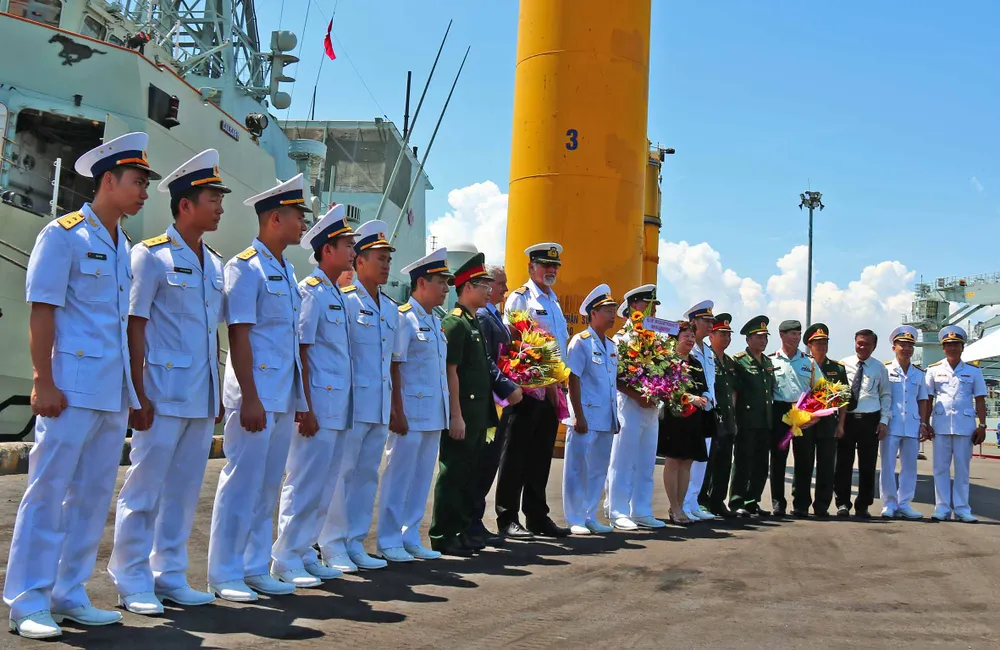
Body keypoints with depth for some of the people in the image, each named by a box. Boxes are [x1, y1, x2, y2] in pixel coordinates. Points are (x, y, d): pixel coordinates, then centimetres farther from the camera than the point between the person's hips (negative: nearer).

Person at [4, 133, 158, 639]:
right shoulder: (63, 234, -5)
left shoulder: (123, 246, 16)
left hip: (114, 392, 7)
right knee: (48, 492, -2)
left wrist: (132, 388, 16)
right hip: (73, 387, -7)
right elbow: (41, 312, -10)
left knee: (94, 495, 10)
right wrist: (43, 382, -16)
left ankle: (69, 595, 20)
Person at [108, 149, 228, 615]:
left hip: (203, 397, 7)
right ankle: (132, 581, 10)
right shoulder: (152, 255, -5)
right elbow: (135, 328, -8)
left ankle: (169, 576, 21)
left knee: (184, 488, 11)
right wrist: (139, 395, -13)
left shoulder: (214, 263, 14)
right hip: (164, 393, -7)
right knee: (145, 485, 0)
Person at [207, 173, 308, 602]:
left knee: (268, 486, 12)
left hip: (284, 398, 8)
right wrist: (250, 398, -19)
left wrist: (300, 398, 16)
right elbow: (239, 334, -14)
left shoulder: (287, 271, 16)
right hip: (256, 396, -8)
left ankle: (255, 569, 21)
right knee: (242, 483, -2)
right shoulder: (245, 266, -8)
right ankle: (225, 574, 7)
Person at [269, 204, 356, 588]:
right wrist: (306, 409, -18)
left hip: (339, 407, 9)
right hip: (318, 404, -9)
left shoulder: (337, 295, 17)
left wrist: (343, 408, 17)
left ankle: (304, 553, 21)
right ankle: (286, 559, 6)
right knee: (304, 481, -3)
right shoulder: (310, 291, -10)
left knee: (324, 484, 12)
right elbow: (299, 353, -15)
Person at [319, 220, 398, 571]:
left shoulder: (391, 309, 15)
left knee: (367, 474, 11)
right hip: (352, 403, -7)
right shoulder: (344, 300, -7)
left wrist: (395, 406, 17)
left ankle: (355, 543, 19)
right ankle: (333, 546, 7)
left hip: (380, 406, 7)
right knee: (340, 472, -2)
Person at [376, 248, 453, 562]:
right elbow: (393, 368, -13)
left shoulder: (435, 322, 16)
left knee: (422, 478, 12)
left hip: (434, 415, 8)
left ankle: (410, 538, 21)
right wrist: (397, 413, -17)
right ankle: (389, 542, 7)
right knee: (398, 476, -1)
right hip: (411, 414, -8)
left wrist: (446, 411, 17)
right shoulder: (403, 318, -10)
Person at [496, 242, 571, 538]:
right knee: (517, 453, -3)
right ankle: (507, 519, 3)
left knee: (541, 454, 11)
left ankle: (537, 516, 19)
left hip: (551, 389, 8)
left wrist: (558, 381, 12)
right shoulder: (519, 298, -4)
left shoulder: (554, 302, 20)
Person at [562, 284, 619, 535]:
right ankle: (575, 520, 6)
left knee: (599, 470, 11)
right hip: (586, 417, -7)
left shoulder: (612, 346, 14)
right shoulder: (581, 342, -8)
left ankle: (590, 517, 20)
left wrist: (615, 417, 15)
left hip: (606, 419, 7)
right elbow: (573, 380, -12)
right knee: (577, 469, -1)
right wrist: (579, 416, -17)